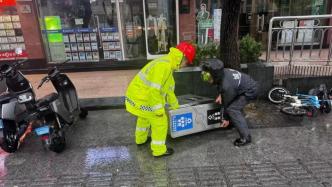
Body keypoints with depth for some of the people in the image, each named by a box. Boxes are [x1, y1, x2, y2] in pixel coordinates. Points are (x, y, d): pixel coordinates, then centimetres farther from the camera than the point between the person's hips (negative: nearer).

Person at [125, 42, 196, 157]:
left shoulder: (168, 65, 9)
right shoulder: (163, 66, -25)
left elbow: (168, 88, 17)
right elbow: (153, 90, -30)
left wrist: (175, 106, 25)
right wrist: (159, 109, -20)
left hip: (136, 94, 10)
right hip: (142, 99, -10)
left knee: (144, 117, 31)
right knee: (160, 121, 2)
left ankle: (140, 139, 53)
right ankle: (159, 150, 17)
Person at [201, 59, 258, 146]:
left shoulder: (227, 86, -35)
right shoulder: (222, 72, -13)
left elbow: (227, 104, -19)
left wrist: (226, 119, -4)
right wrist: (220, 95, 1)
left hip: (250, 91, -9)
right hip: (249, 83, 10)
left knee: (232, 109, -17)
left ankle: (246, 137, -13)